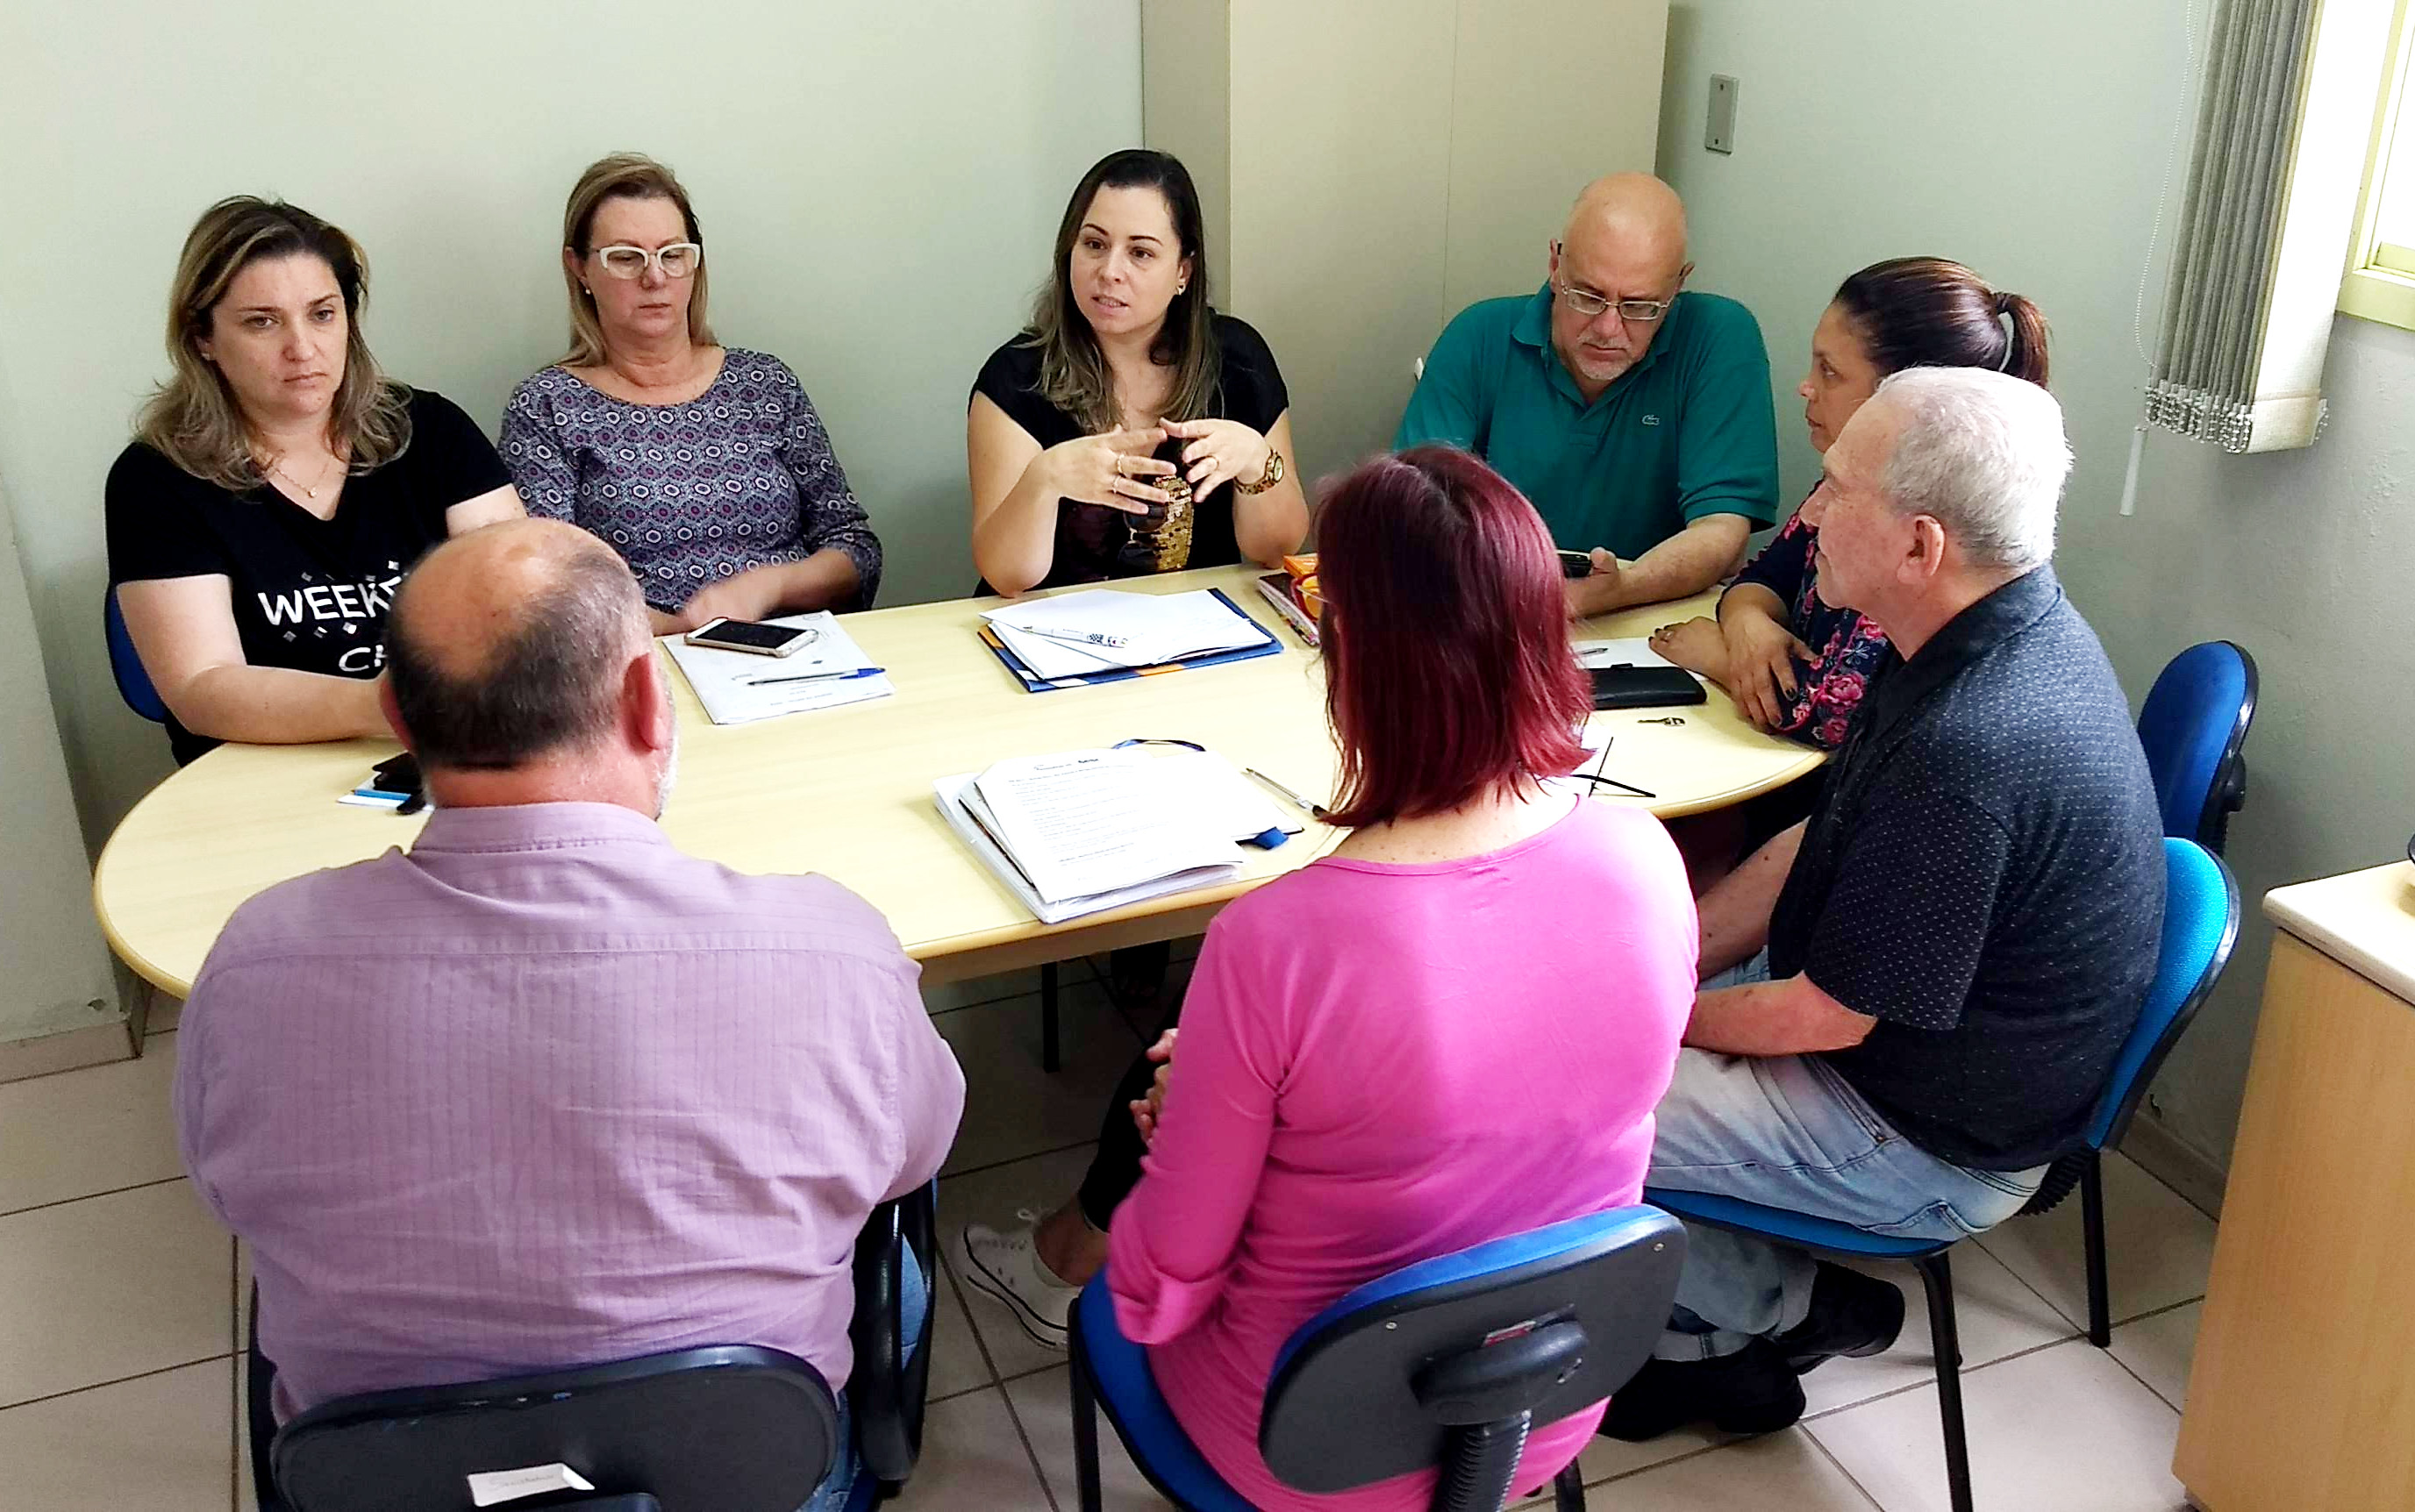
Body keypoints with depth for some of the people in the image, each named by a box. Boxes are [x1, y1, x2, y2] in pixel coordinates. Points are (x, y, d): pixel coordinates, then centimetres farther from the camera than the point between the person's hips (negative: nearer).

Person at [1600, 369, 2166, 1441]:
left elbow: (1825, 1017, -25)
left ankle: (1787, 1311, 14)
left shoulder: (1969, 747, -35)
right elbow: (1819, 841, 8)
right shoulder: (2005, 632, -3)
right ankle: (1709, 1343, 17)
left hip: (1928, 1143, -9)